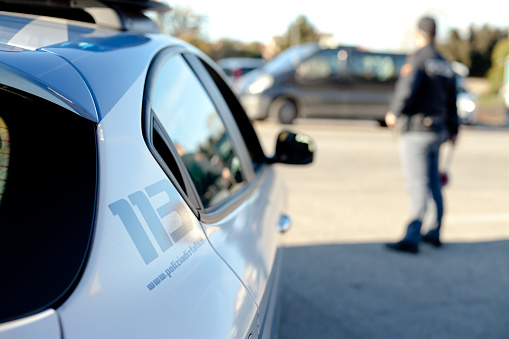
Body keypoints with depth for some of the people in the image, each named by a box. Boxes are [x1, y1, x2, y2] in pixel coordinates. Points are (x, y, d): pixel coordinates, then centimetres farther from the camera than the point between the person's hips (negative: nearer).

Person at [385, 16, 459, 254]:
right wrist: (452, 128, 29)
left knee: (418, 186, -12)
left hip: (416, 133, -8)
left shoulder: (418, 60, -12)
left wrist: (394, 113, -9)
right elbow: (451, 101, 19)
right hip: (437, 130, 8)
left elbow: (407, 90, -26)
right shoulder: (445, 65, 14)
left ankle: (412, 239, -13)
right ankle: (434, 233, 28)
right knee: (433, 184, 16)